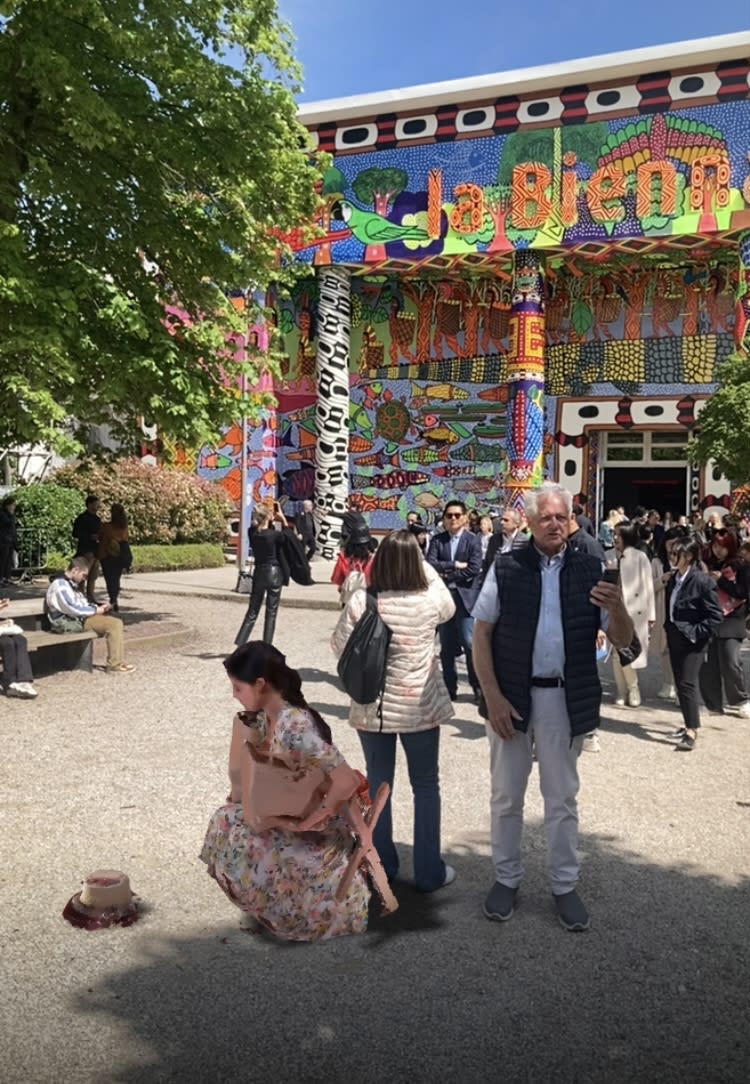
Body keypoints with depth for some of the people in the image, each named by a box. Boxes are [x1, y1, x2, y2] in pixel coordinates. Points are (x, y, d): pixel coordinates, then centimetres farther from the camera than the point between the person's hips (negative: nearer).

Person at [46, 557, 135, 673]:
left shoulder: (72, 583, 17)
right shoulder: (60, 584, -15)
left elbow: (82, 603, 24)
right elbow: (72, 608, -22)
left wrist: (99, 607, 7)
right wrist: (95, 610, -13)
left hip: (79, 617, 10)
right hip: (68, 623, -10)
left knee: (116, 622, 5)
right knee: (114, 624, -18)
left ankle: (119, 661, 1)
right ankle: (114, 665, -13)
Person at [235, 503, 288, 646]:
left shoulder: (252, 533, -3)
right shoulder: (274, 535, -16)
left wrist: (272, 521, 5)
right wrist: (283, 518, 1)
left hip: (258, 574, 4)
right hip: (274, 574, -4)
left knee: (252, 612, 13)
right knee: (271, 613, 4)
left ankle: (239, 643, 7)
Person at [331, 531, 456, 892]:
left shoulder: (360, 601, -13)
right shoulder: (430, 601, -13)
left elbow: (339, 646, -6)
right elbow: (450, 608, 11)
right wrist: (425, 566, 10)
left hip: (372, 707, 1)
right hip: (420, 708, -1)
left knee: (378, 783, 16)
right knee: (426, 786, 14)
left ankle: (381, 863, 28)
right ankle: (429, 871, 20)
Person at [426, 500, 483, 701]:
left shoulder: (473, 540, -1)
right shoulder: (437, 540, 6)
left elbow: (474, 568, -12)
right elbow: (430, 564, -7)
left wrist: (446, 576, -9)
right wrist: (454, 565, -14)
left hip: (465, 597, -3)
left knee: (470, 644, -4)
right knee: (447, 646, 9)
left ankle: (478, 686, 9)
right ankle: (449, 687, 18)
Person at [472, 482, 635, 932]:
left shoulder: (590, 570, -1)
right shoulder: (506, 568, -4)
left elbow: (623, 641, -2)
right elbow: (482, 634, -3)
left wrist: (617, 608, -24)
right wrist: (493, 697, -11)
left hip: (565, 699, 1)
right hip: (512, 696, 0)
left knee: (562, 798, 14)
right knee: (507, 796, 13)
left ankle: (565, 885, 30)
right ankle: (507, 878, 32)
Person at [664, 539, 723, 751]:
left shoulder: (702, 581, -16)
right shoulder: (674, 579, 7)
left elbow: (716, 616, -15)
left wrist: (696, 633, -17)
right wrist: (669, 629, 9)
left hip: (692, 641, -8)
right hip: (675, 639, 8)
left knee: (687, 684, -10)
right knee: (680, 683, 13)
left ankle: (692, 731, -5)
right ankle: (690, 724, 25)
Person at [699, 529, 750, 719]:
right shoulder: (707, 563, 7)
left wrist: (721, 580, -14)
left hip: (730, 621, -3)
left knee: (730, 663, -8)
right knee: (707, 664, 2)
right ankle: (713, 703, 14)